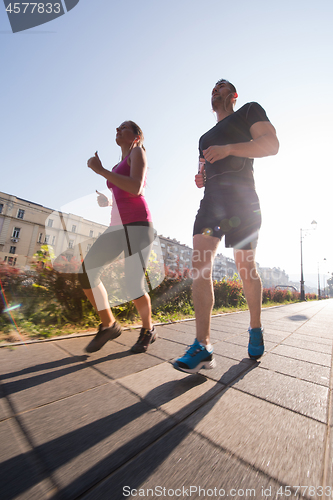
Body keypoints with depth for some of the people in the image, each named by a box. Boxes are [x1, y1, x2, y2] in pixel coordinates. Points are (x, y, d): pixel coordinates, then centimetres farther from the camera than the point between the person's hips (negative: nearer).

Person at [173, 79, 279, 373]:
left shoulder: (249, 111, 17)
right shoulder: (205, 137, 33)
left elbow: (271, 144, 1)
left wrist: (228, 148, -11)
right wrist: (201, 180, 11)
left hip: (241, 197, -4)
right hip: (211, 200, 5)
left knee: (246, 268, -3)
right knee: (200, 265, -15)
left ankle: (256, 329, 21)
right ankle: (203, 347, -13)